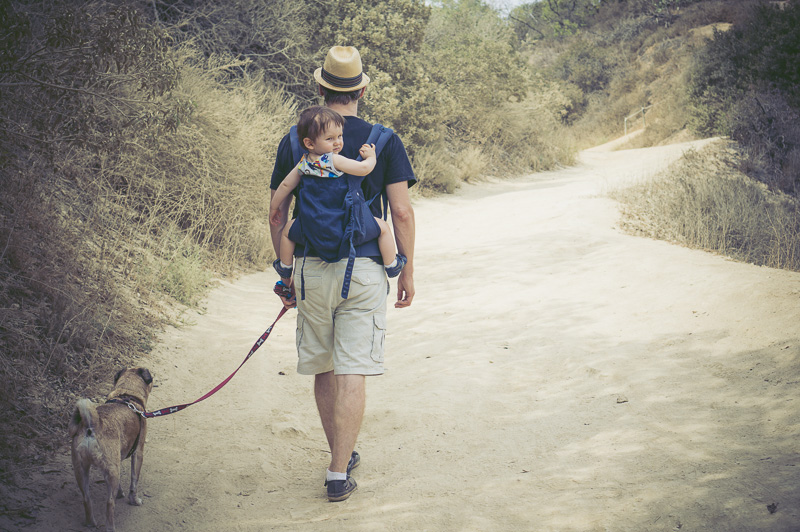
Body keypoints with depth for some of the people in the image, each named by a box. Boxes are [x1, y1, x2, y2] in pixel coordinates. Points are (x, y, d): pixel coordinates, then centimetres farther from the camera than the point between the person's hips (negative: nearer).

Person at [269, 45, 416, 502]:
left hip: (311, 270, 3)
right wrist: (408, 272, 4)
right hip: (365, 268, -2)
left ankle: (342, 454, 31)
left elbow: (278, 214, 5)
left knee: (323, 369, 17)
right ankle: (339, 473, -2)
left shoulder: (294, 142, 3)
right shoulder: (385, 141, -3)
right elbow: (402, 212, -6)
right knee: (352, 374, -1)